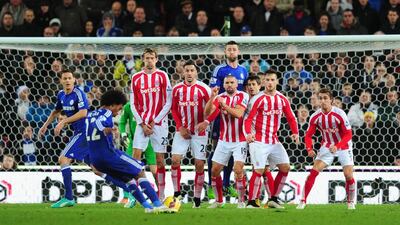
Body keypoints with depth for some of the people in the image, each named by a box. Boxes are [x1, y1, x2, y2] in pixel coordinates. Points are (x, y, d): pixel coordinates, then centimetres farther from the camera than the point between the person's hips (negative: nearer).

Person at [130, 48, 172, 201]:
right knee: (136, 156, -9)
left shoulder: (162, 76, 0)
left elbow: (168, 103, -3)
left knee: (159, 159, 1)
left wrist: (154, 121, -8)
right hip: (142, 122, 2)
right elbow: (133, 104, 6)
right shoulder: (136, 78, 6)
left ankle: (161, 196, 7)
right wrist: (142, 124, -4)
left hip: (159, 123, -2)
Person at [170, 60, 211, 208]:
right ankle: (176, 192, 1)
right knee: (175, 160, -10)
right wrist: (180, 127, -4)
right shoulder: (177, 89, 4)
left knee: (199, 165, -1)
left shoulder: (204, 89, -6)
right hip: (182, 131, 2)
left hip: (199, 132, -2)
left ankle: (197, 197, 9)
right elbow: (174, 110, 9)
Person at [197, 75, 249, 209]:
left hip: (240, 141, -4)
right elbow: (208, 113, -10)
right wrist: (212, 97, -22)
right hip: (224, 141, 4)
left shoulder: (242, 96, -8)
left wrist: (224, 105, -27)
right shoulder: (219, 97, 2)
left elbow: (238, 113, -22)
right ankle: (219, 200, 17)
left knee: (238, 170, -16)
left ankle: (241, 201, -4)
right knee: (215, 170, 3)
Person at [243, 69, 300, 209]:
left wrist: (295, 133, -6)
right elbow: (248, 119, -12)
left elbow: (291, 118, 11)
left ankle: (273, 199, 11)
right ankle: (251, 202, -4)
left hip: (274, 141, 6)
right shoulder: (258, 99, -9)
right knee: (259, 170, -13)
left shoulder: (282, 99, 5)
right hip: (259, 141, -6)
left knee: (285, 167, 2)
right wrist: (248, 133, -30)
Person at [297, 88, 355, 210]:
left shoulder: (339, 114, -22)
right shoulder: (315, 117, -12)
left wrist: (337, 146, -35)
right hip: (327, 147, 2)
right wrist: (309, 149, -23)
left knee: (349, 175, -9)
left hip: (343, 146, -2)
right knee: (313, 172, -13)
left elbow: (348, 134, -20)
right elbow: (308, 135, -4)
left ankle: (351, 203, 14)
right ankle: (303, 201, -8)